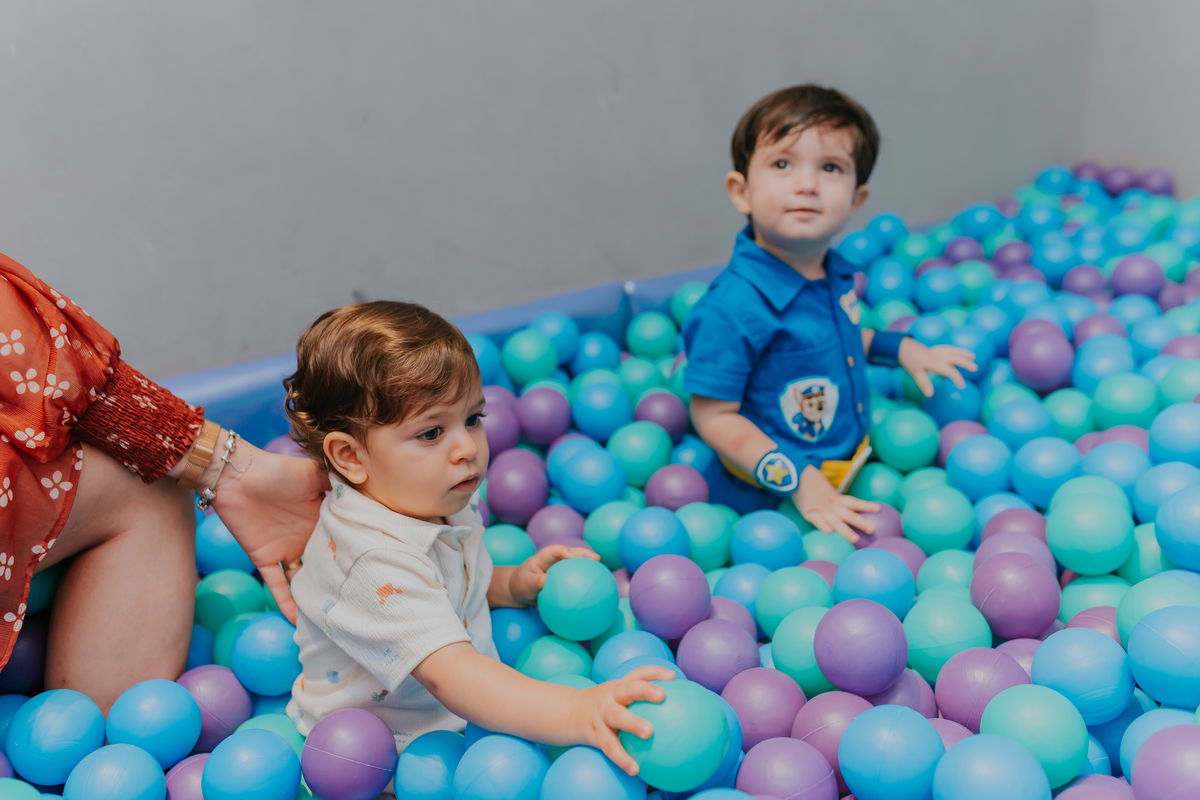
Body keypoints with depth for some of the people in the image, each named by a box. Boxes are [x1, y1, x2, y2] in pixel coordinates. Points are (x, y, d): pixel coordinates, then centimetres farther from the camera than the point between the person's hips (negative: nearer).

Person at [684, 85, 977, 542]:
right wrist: (799, 483, -27)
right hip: (768, 504, -7)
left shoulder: (835, 273, -2)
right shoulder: (732, 308, -28)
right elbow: (713, 417, -23)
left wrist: (901, 348, 11)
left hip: (844, 483, 7)